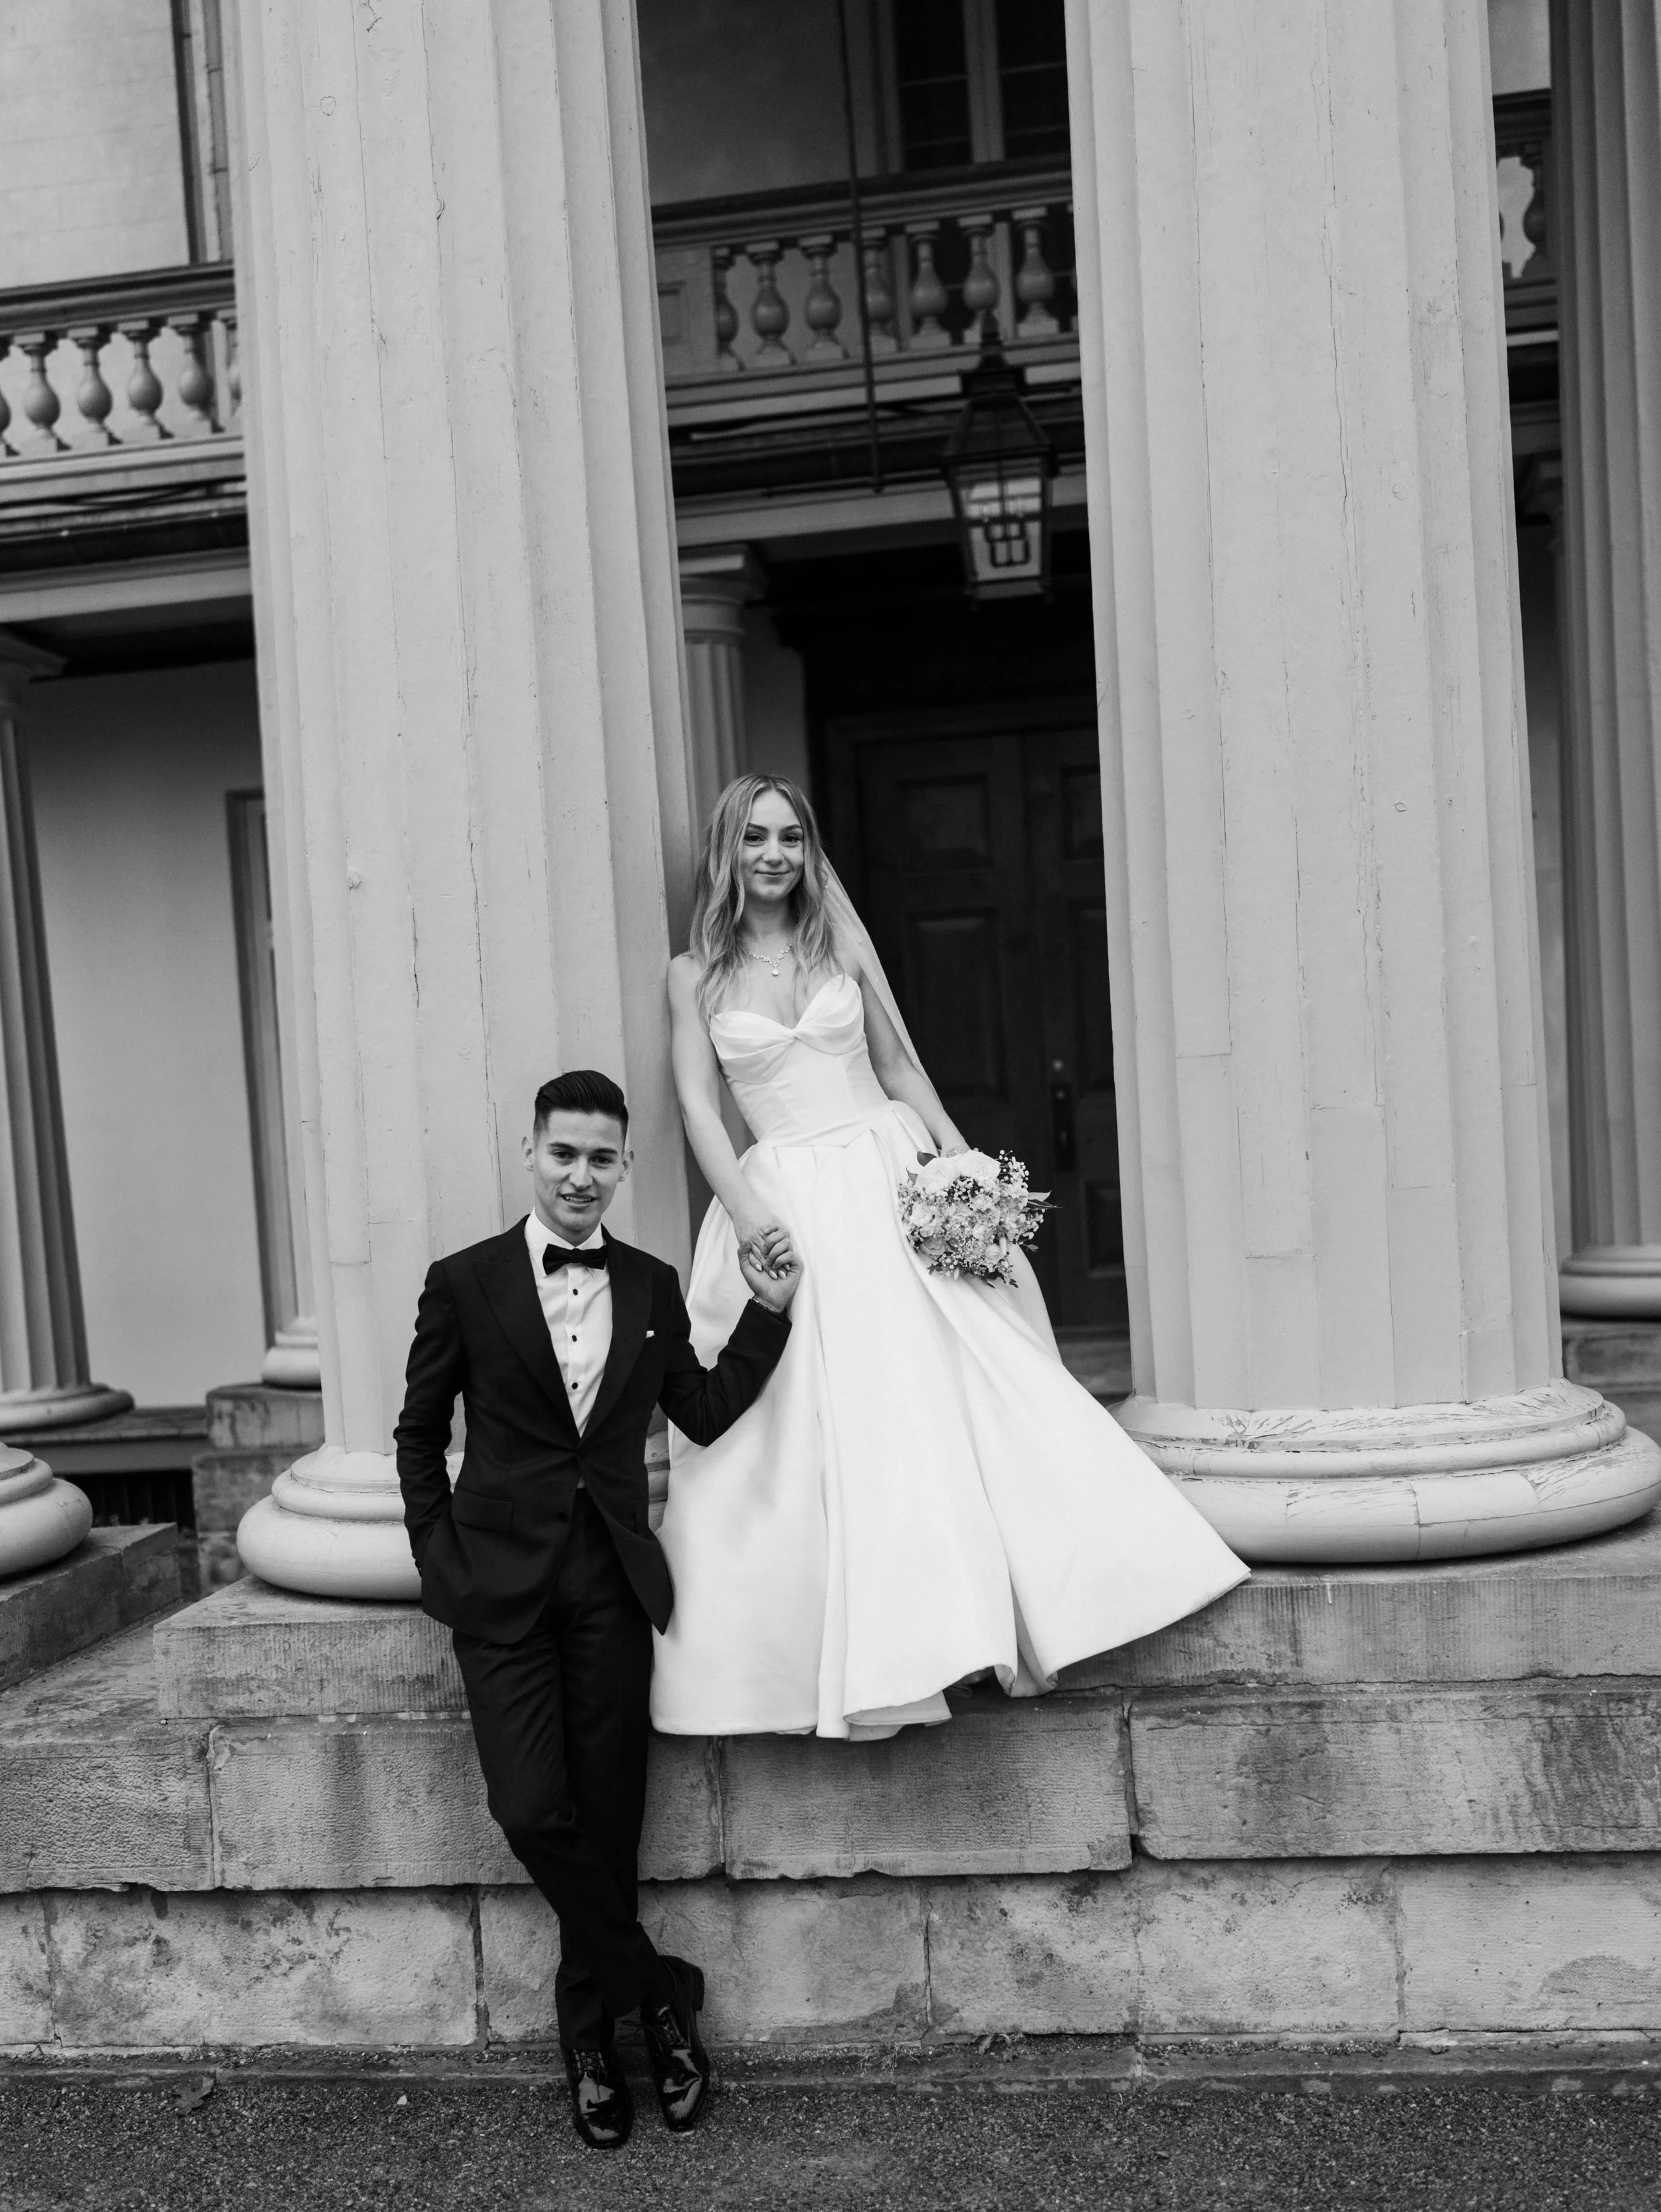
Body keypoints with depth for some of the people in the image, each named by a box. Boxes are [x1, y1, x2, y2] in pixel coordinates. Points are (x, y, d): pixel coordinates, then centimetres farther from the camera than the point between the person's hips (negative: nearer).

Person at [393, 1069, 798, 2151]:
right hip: (503, 1583, -2)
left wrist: (770, 1310, 0)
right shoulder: (464, 1282, -1)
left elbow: (707, 1414, 7)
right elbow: (420, 1433, 6)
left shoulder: (653, 1286, 6)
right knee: (534, 1813, -11)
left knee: (608, 1822, 7)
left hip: (613, 1584, 2)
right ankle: (659, 1991, 13)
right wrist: (441, 1558, -1)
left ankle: (591, 2039, 29)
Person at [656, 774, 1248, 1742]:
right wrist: (747, 1212, -16)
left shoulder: (842, 942, 8)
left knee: (945, 1378, -6)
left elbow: (902, 1065, 9)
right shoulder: (696, 974, 5)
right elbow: (699, 1104, -2)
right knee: (802, 1430, -6)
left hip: (888, 1177, 1)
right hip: (783, 1203, -1)